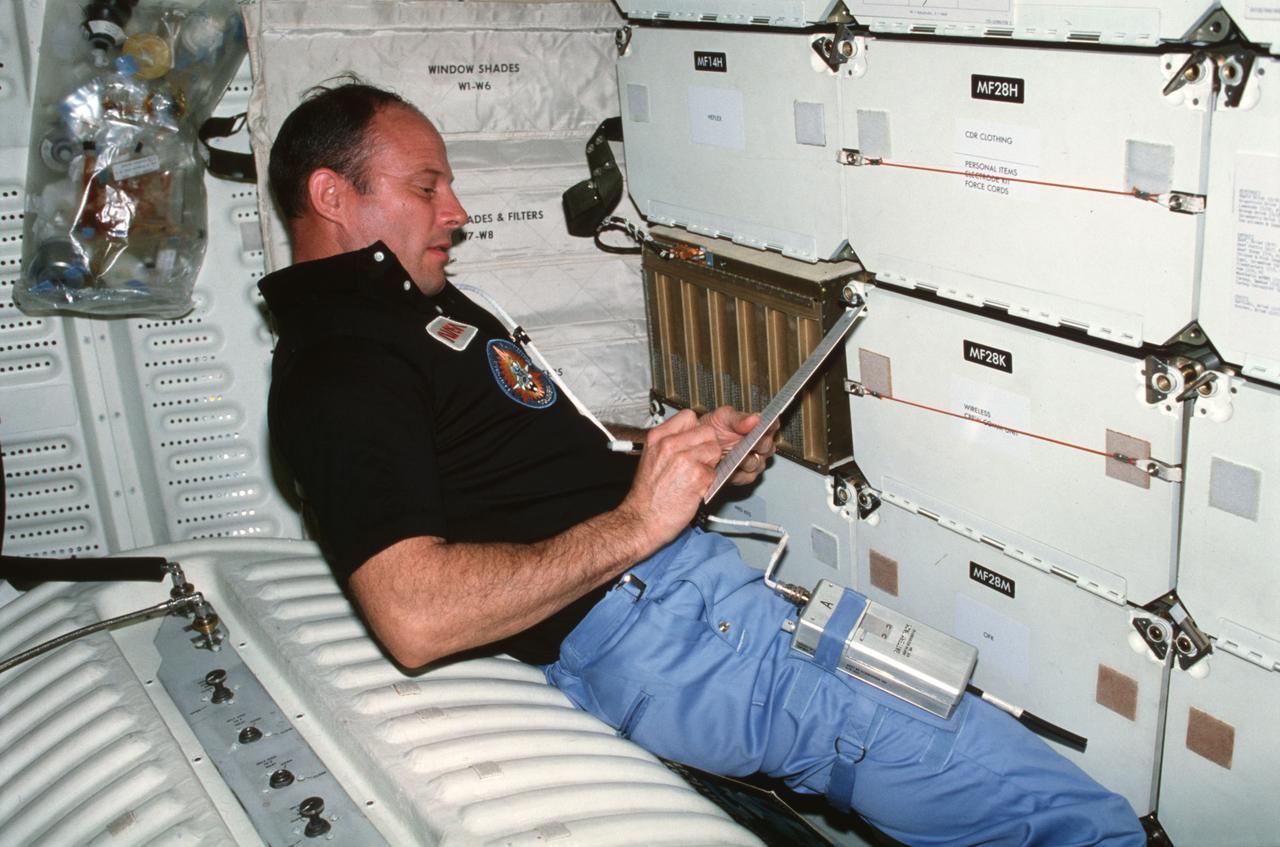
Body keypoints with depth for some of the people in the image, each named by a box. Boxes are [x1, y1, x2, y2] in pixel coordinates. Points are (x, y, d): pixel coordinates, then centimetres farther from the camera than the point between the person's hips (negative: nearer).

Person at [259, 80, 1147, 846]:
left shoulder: (425, 303, 22)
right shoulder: (334, 368, -11)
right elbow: (415, 617, -24)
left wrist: (697, 451, 10)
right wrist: (634, 523, -21)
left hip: (698, 572, 11)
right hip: (633, 622, -11)